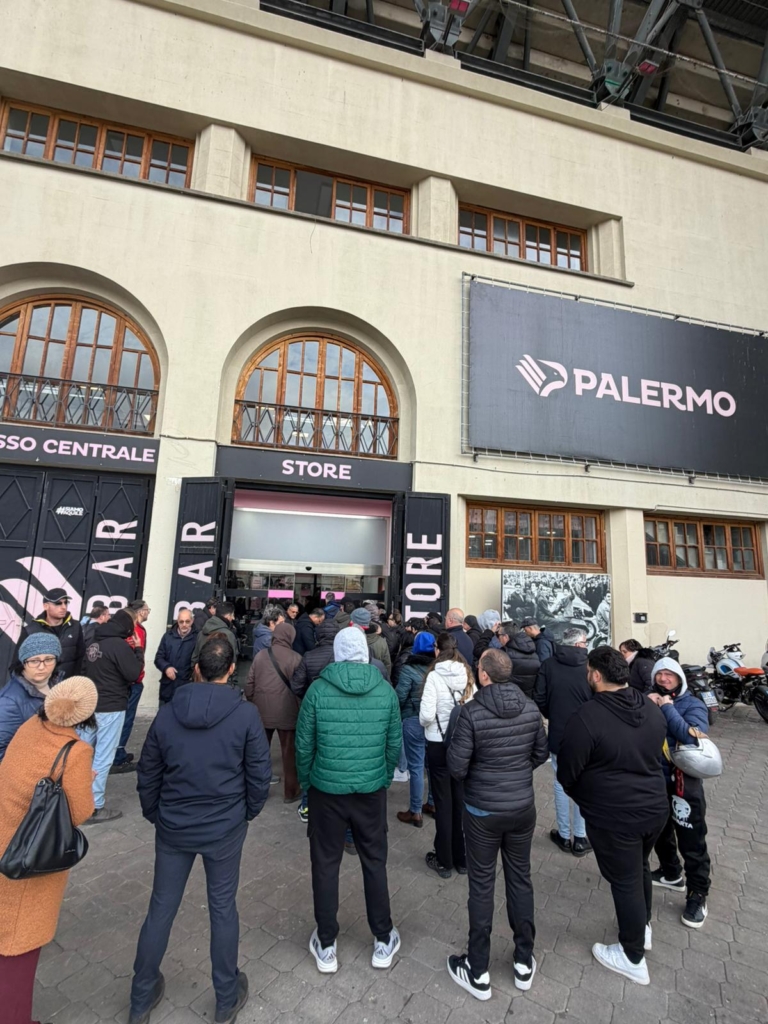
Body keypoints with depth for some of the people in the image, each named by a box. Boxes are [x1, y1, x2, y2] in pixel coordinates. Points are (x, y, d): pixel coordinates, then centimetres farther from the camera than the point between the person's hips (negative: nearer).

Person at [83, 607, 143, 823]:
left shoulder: (95, 642, 6)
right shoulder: (119, 645, -20)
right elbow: (134, 674, -18)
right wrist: (137, 651, -5)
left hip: (91, 704, 8)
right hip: (111, 708, -8)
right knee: (103, 757, 0)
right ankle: (94, 807, 7)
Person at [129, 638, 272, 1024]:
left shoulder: (167, 713, -9)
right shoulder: (246, 714, -18)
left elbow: (148, 774, 1)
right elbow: (259, 773, -11)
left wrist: (154, 815, 17)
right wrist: (249, 812, 8)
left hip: (173, 827, 2)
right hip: (225, 827, -2)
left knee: (160, 908, 21)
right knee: (223, 908, 16)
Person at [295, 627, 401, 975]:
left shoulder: (318, 689, -13)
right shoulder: (386, 690, -8)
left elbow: (304, 744, -6)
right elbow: (394, 744, -1)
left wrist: (306, 782, 10)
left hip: (326, 790, -1)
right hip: (371, 790, 2)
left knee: (326, 865, 17)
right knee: (374, 862, 19)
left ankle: (326, 947, 32)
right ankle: (383, 941, 35)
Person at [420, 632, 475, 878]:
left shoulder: (434, 676, -18)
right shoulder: (467, 675, -4)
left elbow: (426, 716, -22)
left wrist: (426, 722, 0)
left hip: (439, 745, -4)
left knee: (443, 802, 9)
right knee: (461, 799, 16)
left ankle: (444, 861, 23)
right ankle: (462, 858, 30)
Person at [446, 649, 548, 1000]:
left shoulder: (471, 712, -23)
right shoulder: (530, 708, -9)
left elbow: (456, 767, -19)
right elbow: (541, 753, 3)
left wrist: (474, 776, 2)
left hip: (483, 810, -4)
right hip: (523, 807, 4)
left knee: (482, 886, 13)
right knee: (520, 879, 21)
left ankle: (478, 972, 28)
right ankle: (524, 963, 37)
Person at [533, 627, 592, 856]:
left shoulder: (549, 665, -9)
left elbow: (539, 698, -5)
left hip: (557, 735, 1)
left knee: (561, 784, 16)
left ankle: (564, 835, 27)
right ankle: (580, 838, 24)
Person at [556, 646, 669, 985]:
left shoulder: (586, 716, -26)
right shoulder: (652, 711, -4)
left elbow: (567, 771, -16)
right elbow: (653, 756, 10)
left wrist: (582, 796, 5)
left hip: (614, 816, -7)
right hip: (655, 807, 7)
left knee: (625, 881, 13)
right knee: (640, 868, 28)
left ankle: (633, 958, 33)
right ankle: (643, 927, 50)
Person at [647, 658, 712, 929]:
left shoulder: (693, 705, -10)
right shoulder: (648, 699, -1)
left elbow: (692, 737, -26)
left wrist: (667, 708, -24)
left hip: (683, 783, -4)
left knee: (691, 842, 6)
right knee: (659, 833, 22)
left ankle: (697, 895, 26)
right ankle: (671, 874, 45)